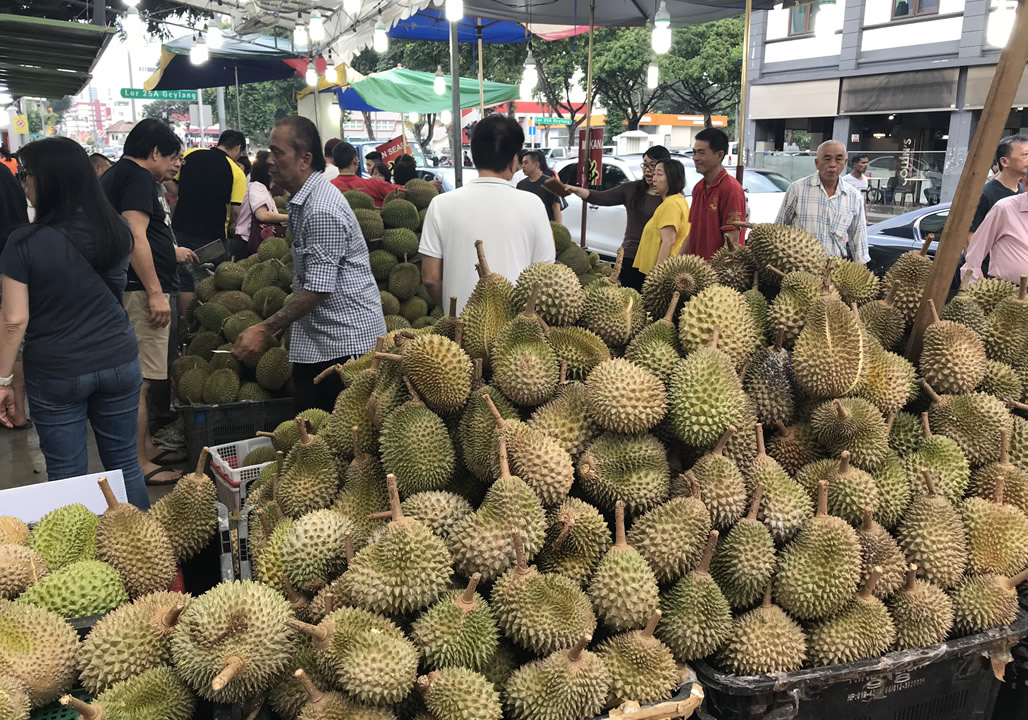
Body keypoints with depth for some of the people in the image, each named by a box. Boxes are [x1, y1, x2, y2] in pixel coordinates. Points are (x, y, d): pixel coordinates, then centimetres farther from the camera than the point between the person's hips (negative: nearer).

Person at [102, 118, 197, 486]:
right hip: (141, 290, -11)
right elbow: (134, 236, -22)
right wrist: (155, 292, -23)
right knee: (140, 380, -6)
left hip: (133, 289, 11)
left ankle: (146, 446, 31)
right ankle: (139, 464, 0)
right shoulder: (138, 177, -11)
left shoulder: (116, 174, 20)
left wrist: (172, 253, 37)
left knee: (137, 377, 19)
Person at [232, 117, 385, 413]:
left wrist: (266, 329, -17)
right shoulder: (302, 201, 12)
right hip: (314, 341, 10)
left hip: (348, 337, -10)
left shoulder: (321, 210, -20)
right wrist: (276, 326, 18)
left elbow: (319, 289, -22)